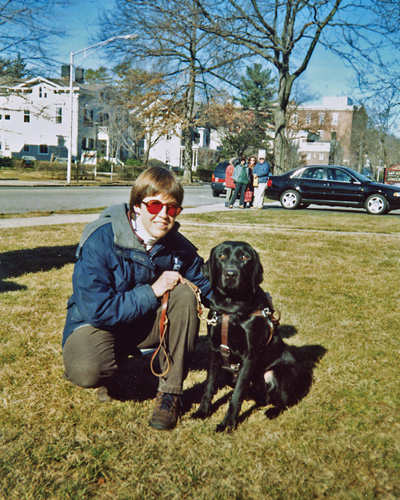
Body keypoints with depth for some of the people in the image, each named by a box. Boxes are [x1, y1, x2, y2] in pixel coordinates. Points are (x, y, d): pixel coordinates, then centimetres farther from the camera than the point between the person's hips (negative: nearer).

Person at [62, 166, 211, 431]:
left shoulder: (179, 247, -8)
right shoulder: (101, 241, -23)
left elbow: (208, 287, 1)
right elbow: (97, 309, -27)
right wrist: (152, 291, -25)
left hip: (146, 323, 4)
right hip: (96, 323, -4)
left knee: (185, 295, -23)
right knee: (87, 370, -36)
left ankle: (171, 392, -15)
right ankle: (117, 365, 4)